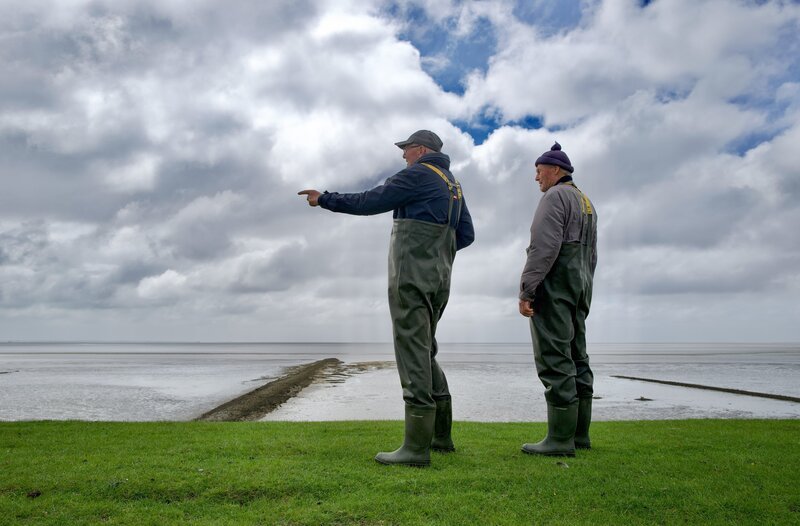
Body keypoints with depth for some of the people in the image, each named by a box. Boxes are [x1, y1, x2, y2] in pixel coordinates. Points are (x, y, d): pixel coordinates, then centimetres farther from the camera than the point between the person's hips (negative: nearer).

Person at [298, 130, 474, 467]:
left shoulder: (419, 174, -5)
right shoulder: (452, 185, 21)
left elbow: (368, 202, -5)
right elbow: (466, 235, 21)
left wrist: (324, 199, 5)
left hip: (412, 277, -9)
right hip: (439, 280, 9)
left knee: (413, 355, -11)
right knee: (426, 354, 15)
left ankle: (416, 447, -11)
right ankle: (440, 436, 18)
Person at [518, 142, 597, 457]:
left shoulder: (555, 196, -7)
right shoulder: (587, 203, 23)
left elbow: (544, 246, -19)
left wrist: (526, 290, -20)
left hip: (554, 283, -10)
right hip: (579, 287, 10)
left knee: (554, 360, -11)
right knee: (576, 360, 9)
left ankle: (560, 439, -12)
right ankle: (579, 434, 11)